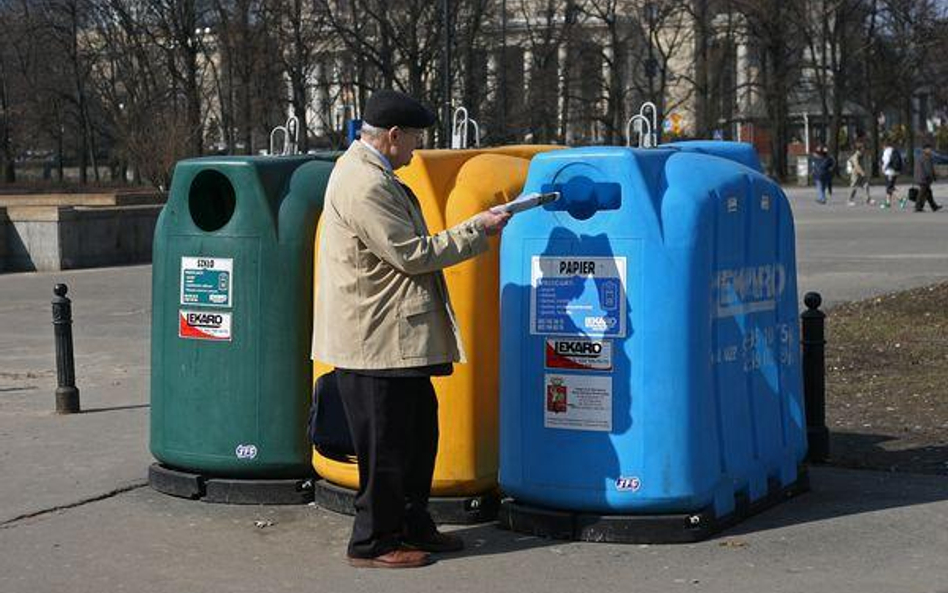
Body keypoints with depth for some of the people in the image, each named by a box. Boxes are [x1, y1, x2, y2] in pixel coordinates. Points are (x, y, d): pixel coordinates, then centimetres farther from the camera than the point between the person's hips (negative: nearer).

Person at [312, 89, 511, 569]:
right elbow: (413, 255, -20)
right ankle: (373, 543, 10)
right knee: (384, 448, -1)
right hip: (376, 342, -11)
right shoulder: (364, 185, -21)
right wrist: (478, 231, -12)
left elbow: (408, 244, 20)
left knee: (418, 431, 18)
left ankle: (413, 526, 29)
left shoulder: (368, 172, 13)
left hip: (394, 337, 11)